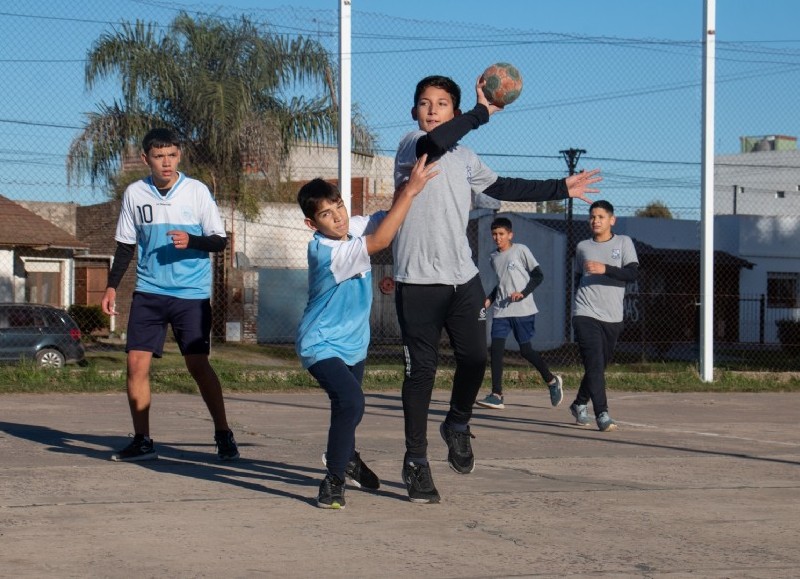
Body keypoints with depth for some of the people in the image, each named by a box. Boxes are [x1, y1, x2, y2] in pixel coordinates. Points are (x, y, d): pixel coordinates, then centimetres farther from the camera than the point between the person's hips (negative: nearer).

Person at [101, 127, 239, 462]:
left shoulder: (197, 191, -5)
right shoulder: (134, 194, 4)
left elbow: (220, 240, -1)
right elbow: (125, 245, 13)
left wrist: (191, 241, -19)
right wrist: (112, 286, 7)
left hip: (192, 294, -3)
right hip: (148, 293, 3)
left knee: (197, 364, -7)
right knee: (137, 362, -4)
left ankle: (223, 435, 7)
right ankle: (142, 441, 6)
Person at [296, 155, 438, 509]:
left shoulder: (354, 227, -7)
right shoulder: (324, 252, -30)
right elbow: (380, 241, -37)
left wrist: (407, 183, -17)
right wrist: (410, 191, -37)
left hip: (353, 343, 8)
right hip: (321, 346, -8)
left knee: (348, 405, 27)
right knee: (351, 403, -28)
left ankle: (345, 456, 56)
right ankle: (334, 480, -15)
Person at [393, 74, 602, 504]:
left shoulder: (464, 159, 18)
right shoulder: (411, 145, -4)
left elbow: (504, 188, 31)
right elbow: (432, 144, -28)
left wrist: (561, 188, 33)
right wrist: (481, 112, -23)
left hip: (463, 278, 6)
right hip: (418, 280, -6)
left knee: (474, 359, 1)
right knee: (421, 370, -4)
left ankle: (457, 426, 30)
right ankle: (416, 461, 7)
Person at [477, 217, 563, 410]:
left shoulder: (521, 250, -3)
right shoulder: (493, 258, 14)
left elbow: (538, 275, -3)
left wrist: (523, 293, -15)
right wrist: (489, 299, 13)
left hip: (523, 310, -5)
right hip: (500, 311, 5)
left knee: (525, 350, -1)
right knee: (496, 349, -9)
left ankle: (552, 381, 23)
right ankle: (496, 395, -9)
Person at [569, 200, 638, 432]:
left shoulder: (623, 242, 4)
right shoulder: (583, 247, 11)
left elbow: (633, 273, -10)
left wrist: (605, 269, -22)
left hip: (612, 317, 1)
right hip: (585, 314, -1)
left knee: (598, 366, 10)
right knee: (594, 363, -15)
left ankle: (580, 404, 32)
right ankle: (602, 414, -19)